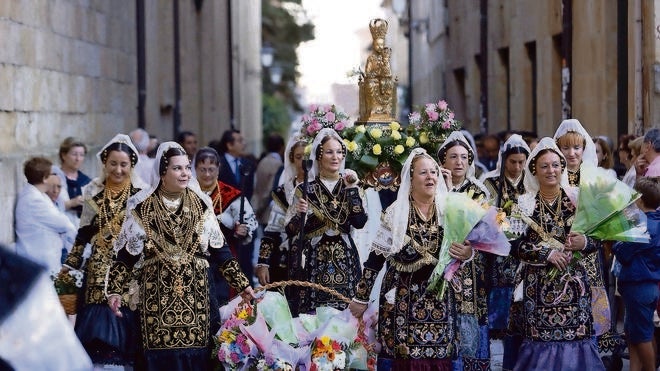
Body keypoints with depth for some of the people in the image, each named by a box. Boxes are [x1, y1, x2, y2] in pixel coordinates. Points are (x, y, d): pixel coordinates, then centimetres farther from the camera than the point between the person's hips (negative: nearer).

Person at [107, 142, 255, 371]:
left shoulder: (200, 204, 6)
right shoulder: (143, 207, 0)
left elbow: (219, 250, 8)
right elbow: (127, 254, 2)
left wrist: (242, 284, 5)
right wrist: (114, 290, -7)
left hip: (194, 292, 2)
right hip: (157, 293, -2)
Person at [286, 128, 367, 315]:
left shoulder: (349, 185, 6)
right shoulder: (306, 188, 1)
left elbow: (359, 223, -7)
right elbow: (291, 230, 1)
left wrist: (351, 190, -10)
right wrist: (299, 214, -18)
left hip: (344, 262, 2)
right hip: (314, 263, -2)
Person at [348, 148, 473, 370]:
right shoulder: (395, 213, -4)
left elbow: (461, 250, 9)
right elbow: (375, 259, -2)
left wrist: (467, 254, -15)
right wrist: (361, 297, -1)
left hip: (439, 300, 2)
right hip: (402, 299, -2)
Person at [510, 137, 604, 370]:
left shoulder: (577, 200, 4)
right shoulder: (524, 204, 2)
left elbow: (597, 239, 5)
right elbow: (515, 245, -4)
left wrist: (584, 243, -16)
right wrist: (546, 253, -15)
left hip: (573, 282, 1)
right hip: (538, 284, -1)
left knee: (575, 338, -3)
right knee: (541, 340, -3)